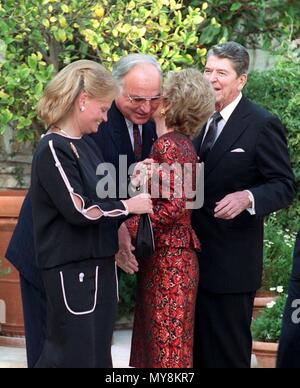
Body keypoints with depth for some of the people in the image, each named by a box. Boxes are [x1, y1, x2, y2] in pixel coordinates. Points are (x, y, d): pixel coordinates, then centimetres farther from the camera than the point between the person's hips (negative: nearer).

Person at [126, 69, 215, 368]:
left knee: (168, 345, -3)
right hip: (169, 256, 9)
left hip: (167, 258, -9)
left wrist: (129, 227, -17)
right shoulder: (180, 142, 12)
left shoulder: (168, 145, -15)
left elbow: (174, 205, -22)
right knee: (157, 341, 14)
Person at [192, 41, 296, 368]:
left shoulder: (262, 125, -10)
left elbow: (284, 186, -11)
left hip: (231, 262, -7)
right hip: (193, 255, 7)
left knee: (228, 354, 1)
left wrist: (247, 197, -30)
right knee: (195, 352, 13)